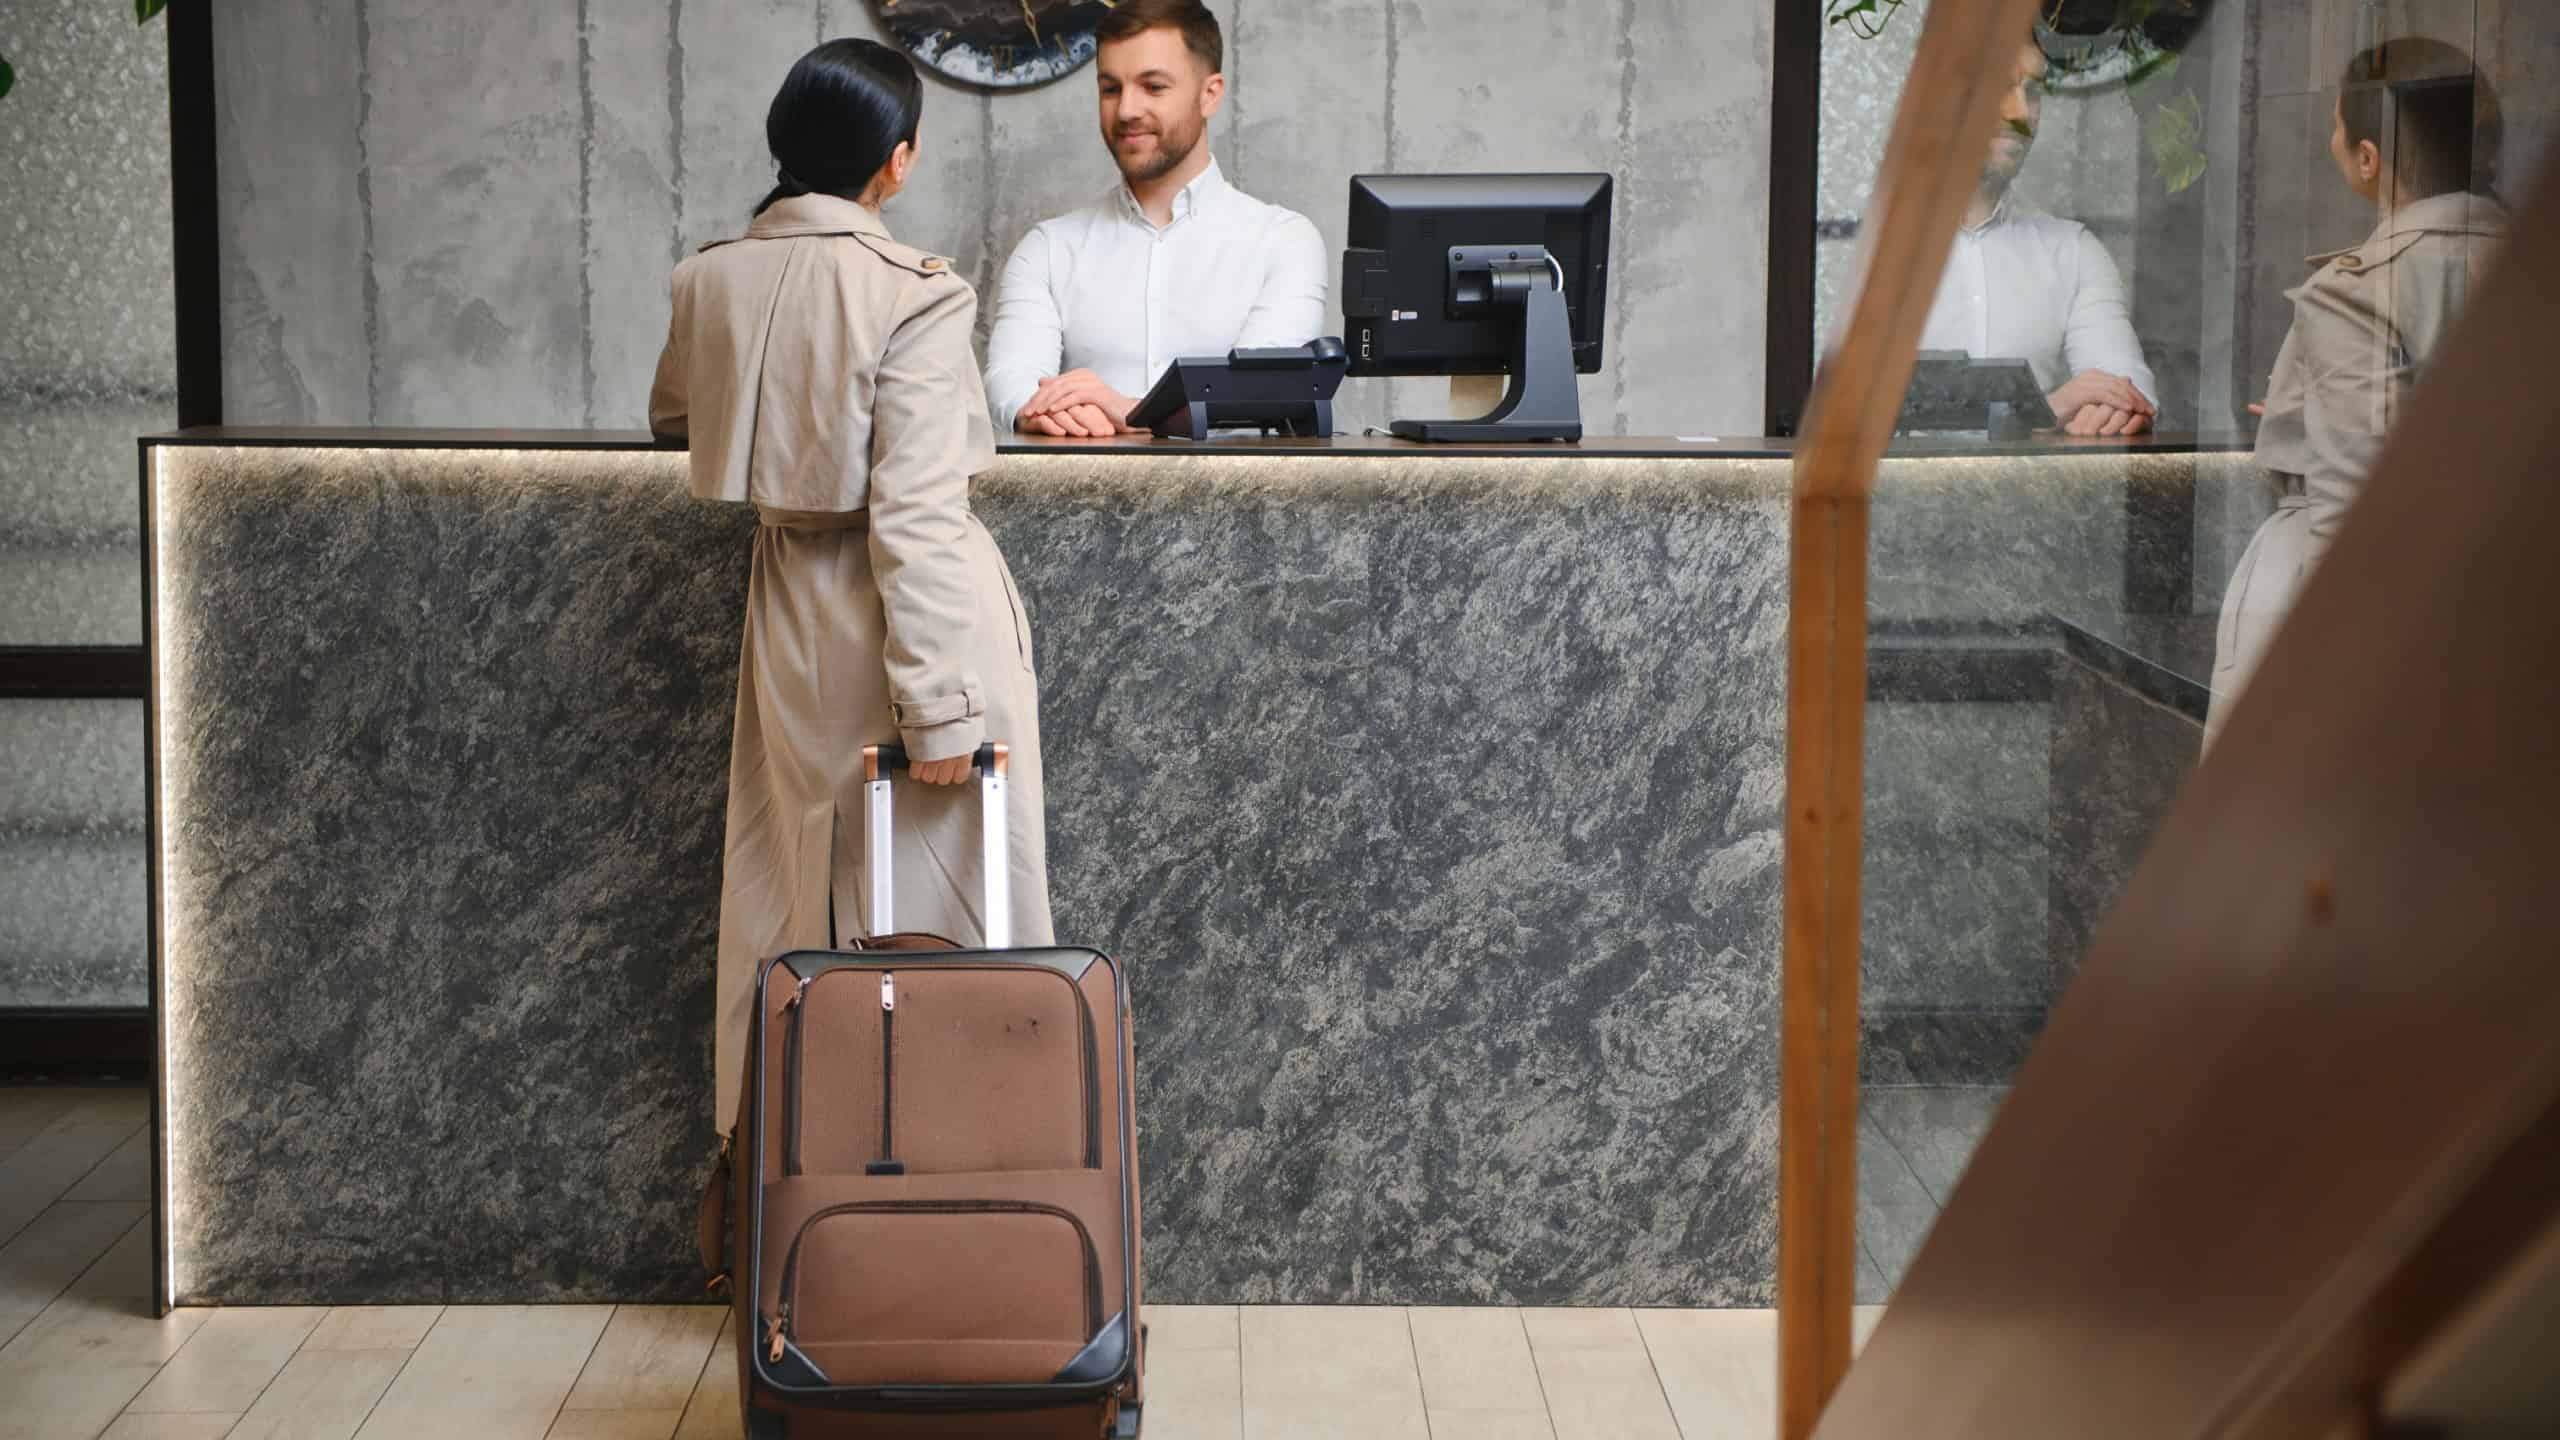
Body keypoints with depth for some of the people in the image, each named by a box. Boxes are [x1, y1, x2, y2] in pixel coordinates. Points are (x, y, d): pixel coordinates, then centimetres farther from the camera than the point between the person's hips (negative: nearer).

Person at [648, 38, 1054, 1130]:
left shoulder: (710, 279, 1)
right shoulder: (910, 295, -18)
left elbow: (671, 415, 22)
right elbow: (915, 517, -21)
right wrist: (941, 703, -19)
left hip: (792, 616, 7)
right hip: (907, 620, -7)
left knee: (789, 896, 16)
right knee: (939, 894, 4)